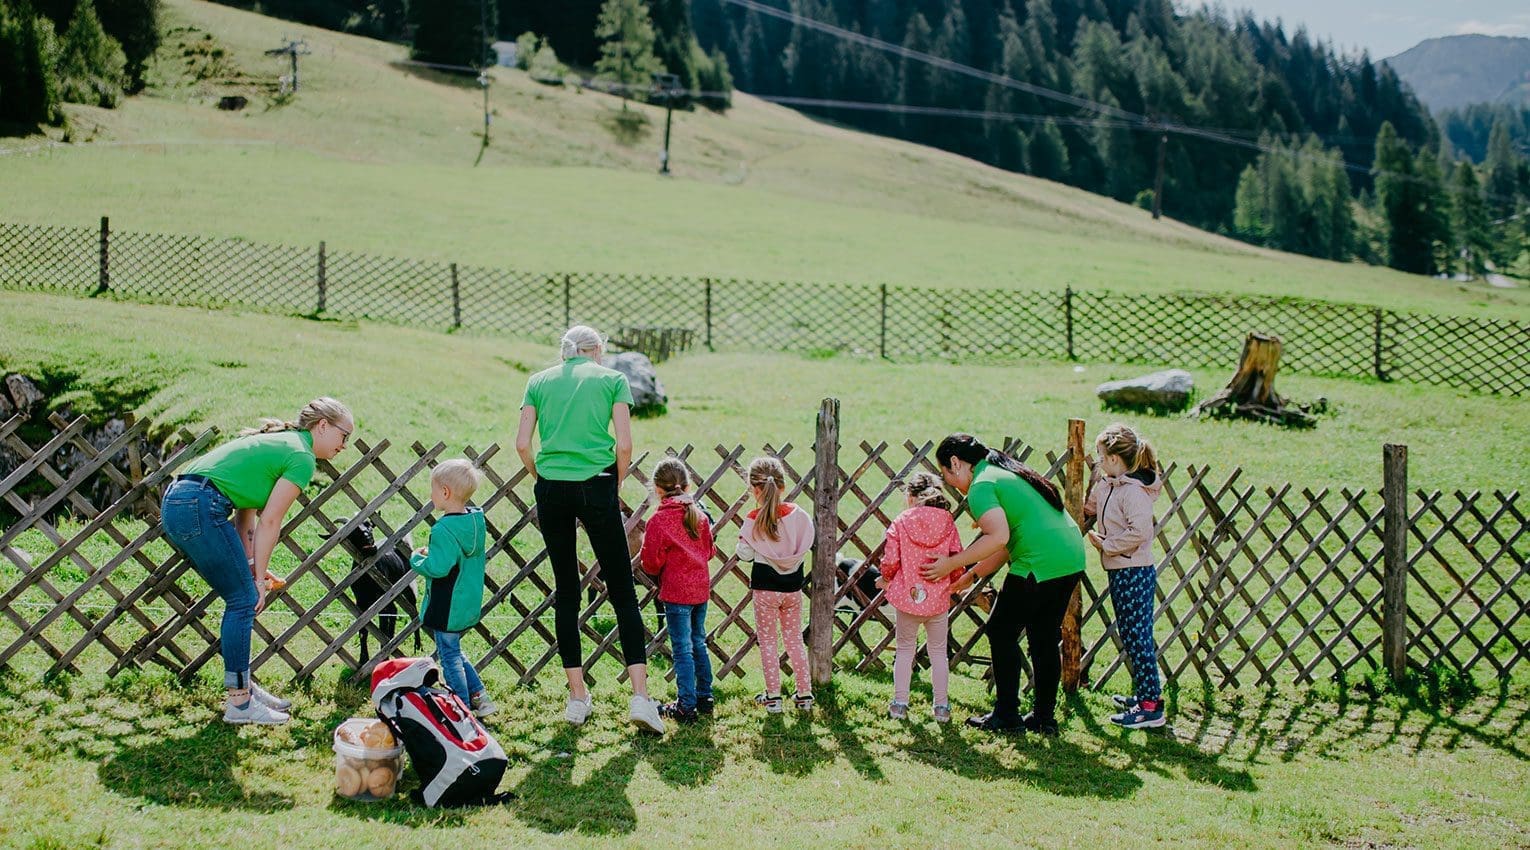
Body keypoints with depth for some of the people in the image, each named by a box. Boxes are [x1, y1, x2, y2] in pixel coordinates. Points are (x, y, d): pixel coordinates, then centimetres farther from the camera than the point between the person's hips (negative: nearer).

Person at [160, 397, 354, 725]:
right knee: (244, 599, -2)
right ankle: (239, 703, 2)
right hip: (200, 508, -10)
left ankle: (244, 685, 24)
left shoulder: (277, 441, 24)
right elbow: (270, 521, -7)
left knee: (243, 598, 16)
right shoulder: (302, 457, -4)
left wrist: (250, 565, 15)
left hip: (174, 504, 10)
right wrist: (259, 576, -1)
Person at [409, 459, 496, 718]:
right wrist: (432, 553, 12)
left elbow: (437, 568, -30)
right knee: (454, 652, 23)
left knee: (449, 655, 5)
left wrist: (417, 559, -11)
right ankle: (479, 697, 21)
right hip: (469, 605, 9)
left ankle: (463, 709, 11)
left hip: (447, 608, -9)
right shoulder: (476, 520, 3)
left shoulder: (444, 530, -24)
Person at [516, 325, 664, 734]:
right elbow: (624, 445, -3)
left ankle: (578, 696, 14)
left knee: (566, 591, 11)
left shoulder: (539, 381, 12)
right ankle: (640, 695, -7)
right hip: (596, 488, -2)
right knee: (622, 591, 2)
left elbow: (522, 444, 4)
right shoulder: (613, 379, 7)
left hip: (551, 491, 2)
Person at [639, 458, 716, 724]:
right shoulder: (700, 514, 4)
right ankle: (705, 697, 25)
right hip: (701, 588, 6)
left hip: (676, 592, -6)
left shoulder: (658, 520, -14)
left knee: (683, 649, 0)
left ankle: (686, 706, 4)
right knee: (699, 643, 18)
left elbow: (651, 563, -10)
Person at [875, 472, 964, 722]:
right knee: (938, 651, 13)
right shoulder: (948, 523, -2)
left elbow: (890, 562, -8)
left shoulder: (900, 523, -6)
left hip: (907, 598, -1)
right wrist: (952, 584, 20)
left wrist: (885, 580, 14)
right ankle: (941, 706, 16)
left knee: (905, 650, 14)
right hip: (938, 599, 1)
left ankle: (899, 703, 15)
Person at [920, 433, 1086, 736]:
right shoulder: (1006, 472, 23)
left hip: (1040, 564, -9)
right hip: (1072, 556, 10)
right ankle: (1044, 717, 22)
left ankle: (1006, 715, 9)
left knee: (1002, 631, 5)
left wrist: (951, 565, -14)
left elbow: (999, 537, -22)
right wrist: (971, 574, 25)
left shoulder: (981, 486, -8)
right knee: (1044, 637, 17)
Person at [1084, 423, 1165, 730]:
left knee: (1138, 637, -6)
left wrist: (1105, 543, -19)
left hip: (1134, 574, -10)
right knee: (1130, 635, 17)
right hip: (1121, 572, 10)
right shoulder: (1109, 484, 11)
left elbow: (1139, 531, -28)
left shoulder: (1134, 490, -18)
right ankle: (1143, 694, 28)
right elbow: (1089, 509, 29)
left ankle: (1152, 707, -2)